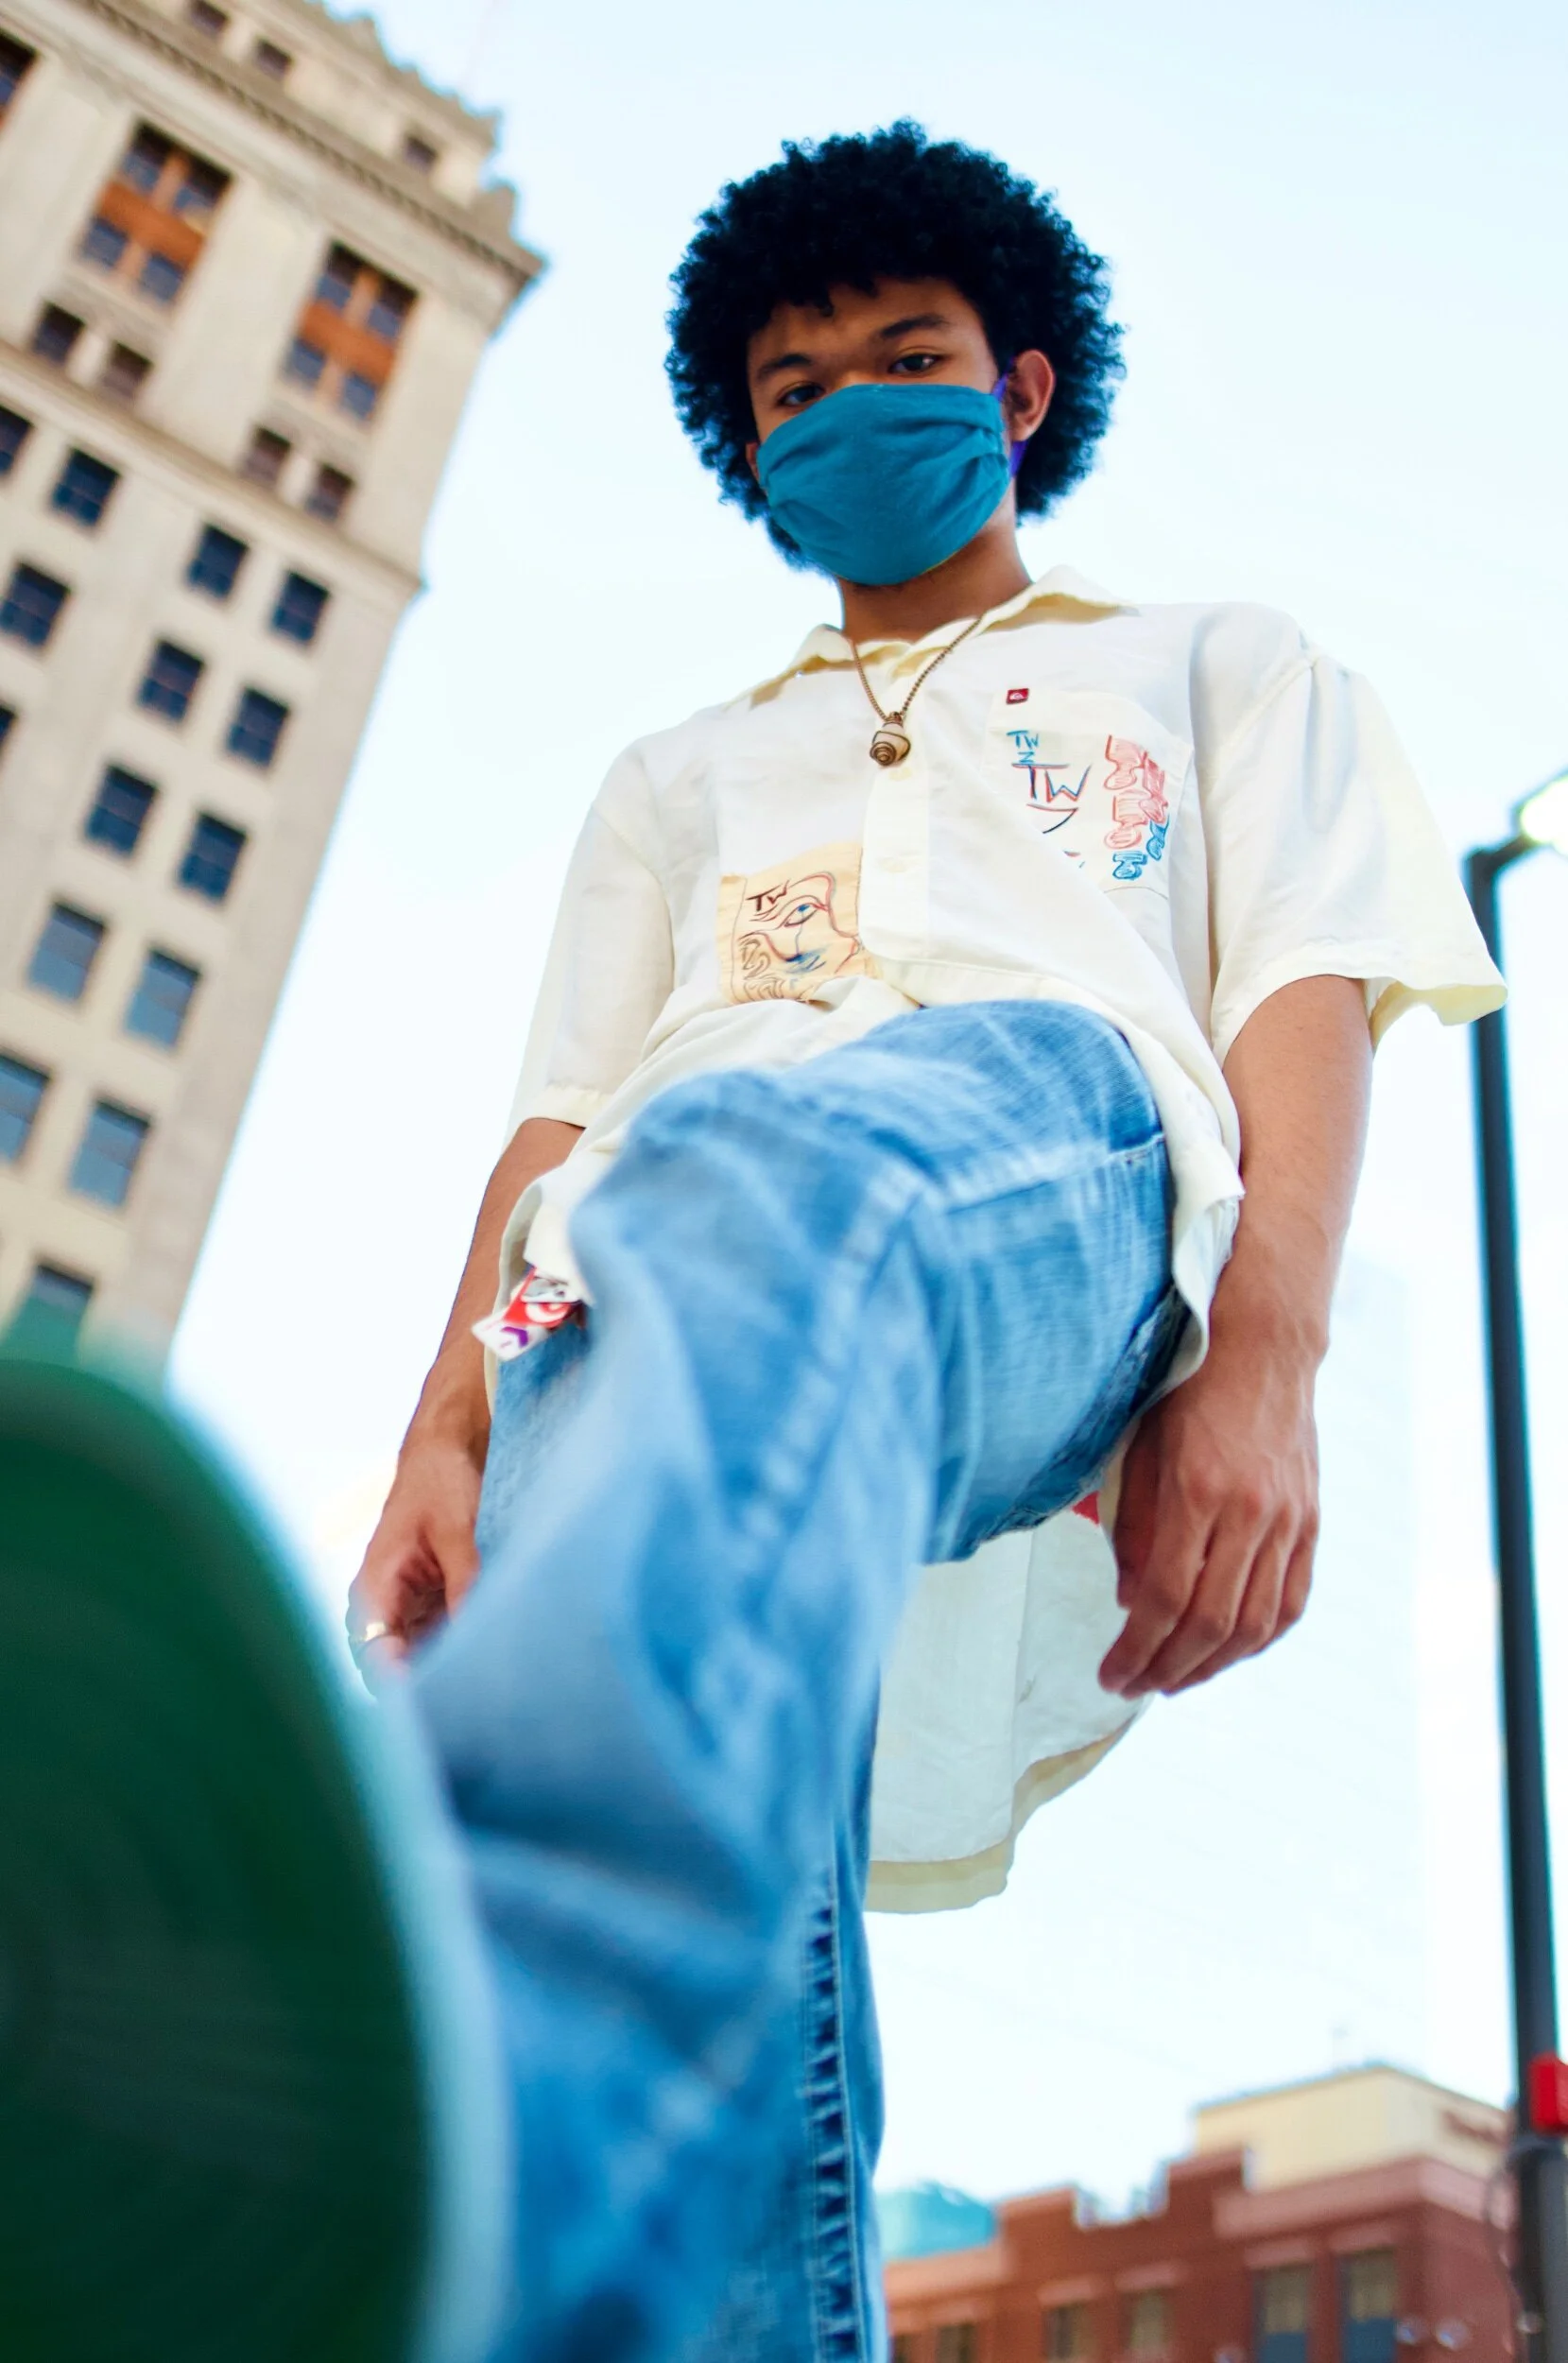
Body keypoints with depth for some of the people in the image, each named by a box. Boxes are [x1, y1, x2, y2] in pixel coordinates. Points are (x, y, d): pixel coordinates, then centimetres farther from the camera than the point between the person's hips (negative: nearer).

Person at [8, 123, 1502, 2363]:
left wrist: (1265, 1359, -8)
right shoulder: (679, 778, 40)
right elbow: (560, 1125, 25)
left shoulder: (1219, 667, 33)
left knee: (771, 1186, -43)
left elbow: (1314, 993, 13)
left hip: (1062, 1130, -3)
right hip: (635, 1254, 4)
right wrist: (448, 1432, 4)